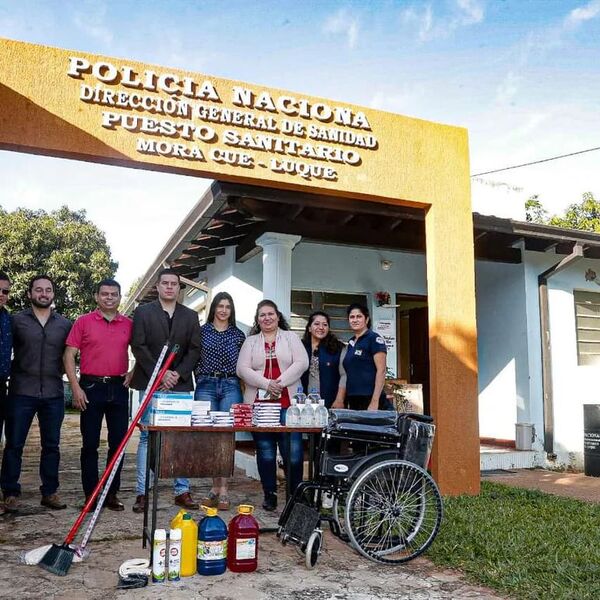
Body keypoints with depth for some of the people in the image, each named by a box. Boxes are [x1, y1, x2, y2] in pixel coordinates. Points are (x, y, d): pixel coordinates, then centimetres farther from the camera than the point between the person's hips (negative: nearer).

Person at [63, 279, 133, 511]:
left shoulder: (129, 324, 7)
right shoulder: (83, 322, 2)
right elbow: (69, 355, -1)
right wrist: (76, 387, -8)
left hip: (119, 388, 2)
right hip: (91, 387, -2)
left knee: (118, 442, 5)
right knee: (90, 443, 3)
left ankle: (112, 493, 17)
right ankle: (90, 494, 13)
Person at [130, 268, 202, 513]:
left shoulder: (190, 316, 11)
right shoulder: (143, 312, 4)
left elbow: (194, 349, 6)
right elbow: (139, 346, -4)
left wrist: (177, 374, -8)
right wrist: (160, 374, -12)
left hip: (181, 385, 2)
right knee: (147, 437, 2)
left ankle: (182, 491, 11)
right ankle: (142, 493, 8)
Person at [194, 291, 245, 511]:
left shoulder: (238, 334, 10)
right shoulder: (202, 331, 8)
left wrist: (243, 384, 3)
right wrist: (202, 379, 1)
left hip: (230, 387, 0)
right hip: (206, 386, 0)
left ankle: (222, 490, 1)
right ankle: (216, 486, 10)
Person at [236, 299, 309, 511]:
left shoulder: (290, 337, 11)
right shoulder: (251, 341, 13)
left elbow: (301, 363, -1)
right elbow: (243, 369, 1)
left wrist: (280, 382, -12)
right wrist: (266, 383, -12)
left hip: (288, 403, -1)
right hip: (259, 404, 1)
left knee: (293, 451, -5)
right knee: (265, 452, 7)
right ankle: (270, 494, 18)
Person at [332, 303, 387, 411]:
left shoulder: (374, 339, -5)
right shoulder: (351, 343, 15)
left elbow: (381, 371, -12)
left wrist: (375, 401, -19)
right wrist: (339, 400, 11)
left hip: (369, 399, -7)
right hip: (353, 400, 7)